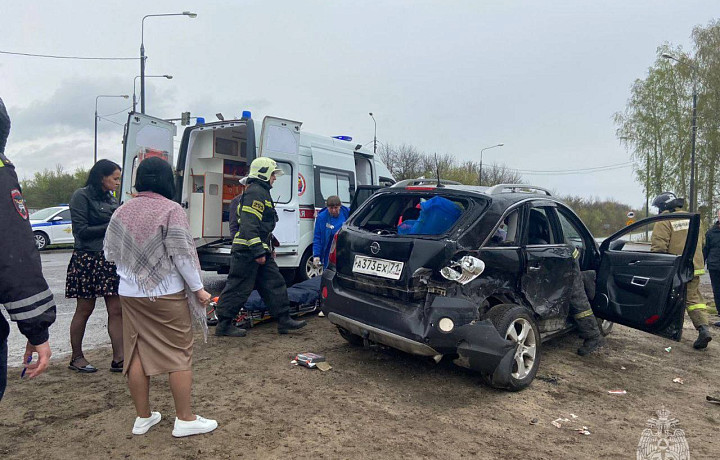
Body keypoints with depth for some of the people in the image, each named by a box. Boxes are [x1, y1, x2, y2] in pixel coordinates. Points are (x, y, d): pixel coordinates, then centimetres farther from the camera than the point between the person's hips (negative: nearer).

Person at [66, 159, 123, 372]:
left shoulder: (111, 199, 15)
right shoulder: (82, 196, -6)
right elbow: (81, 230, -12)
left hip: (111, 259, 6)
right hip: (88, 260, -6)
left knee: (116, 310, 1)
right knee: (85, 309, 6)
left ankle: (118, 359, 5)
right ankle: (76, 358, 21)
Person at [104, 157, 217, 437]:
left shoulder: (122, 211, 5)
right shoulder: (170, 210, -13)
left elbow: (109, 254, 11)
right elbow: (181, 255, -15)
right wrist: (198, 289, -7)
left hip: (130, 294, 6)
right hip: (166, 295, -6)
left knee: (137, 354, 13)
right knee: (180, 354, 5)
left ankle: (143, 417, 25)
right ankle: (185, 419, 13)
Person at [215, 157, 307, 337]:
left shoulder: (262, 193, 22)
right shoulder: (255, 192, -14)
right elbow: (249, 224, -23)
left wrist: (270, 248, 28)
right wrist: (258, 252, -25)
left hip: (259, 252, 11)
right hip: (247, 251, -11)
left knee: (275, 284, 10)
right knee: (239, 288, -3)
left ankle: (284, 320, 16)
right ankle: (223, 325, 8)